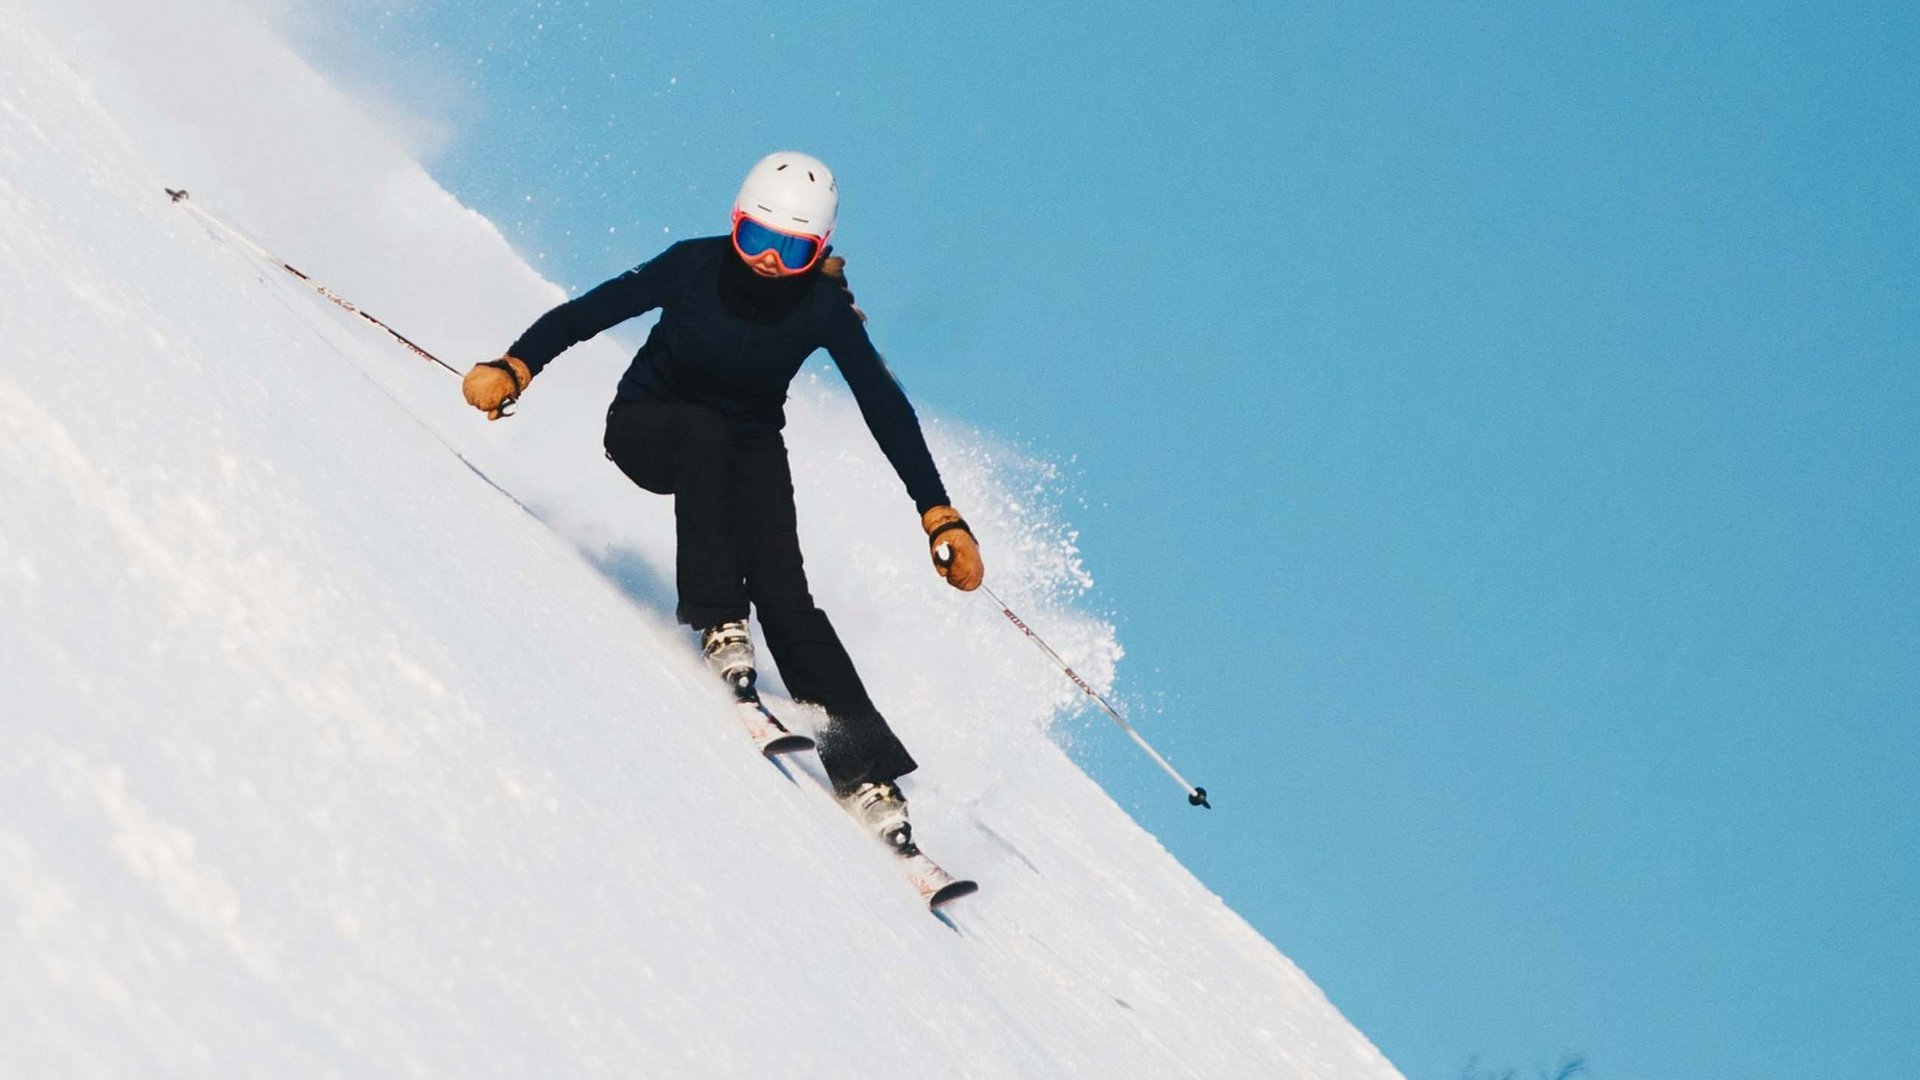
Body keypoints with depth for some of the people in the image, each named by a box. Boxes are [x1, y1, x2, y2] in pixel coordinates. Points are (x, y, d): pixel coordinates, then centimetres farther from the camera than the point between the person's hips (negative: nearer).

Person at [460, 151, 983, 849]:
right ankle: (717, 623, -33)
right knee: (707, 435, -38)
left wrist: (940, 519, -23)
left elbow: (887, 411, -17)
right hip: (649, 426, -1)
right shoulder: (696, 266, -23)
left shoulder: (823, 308, -20)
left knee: (784, 593, -21)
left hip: (749, 445, 1)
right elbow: (588, 312, -21)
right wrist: (513, 369, -37)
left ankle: (864, 770, -24)